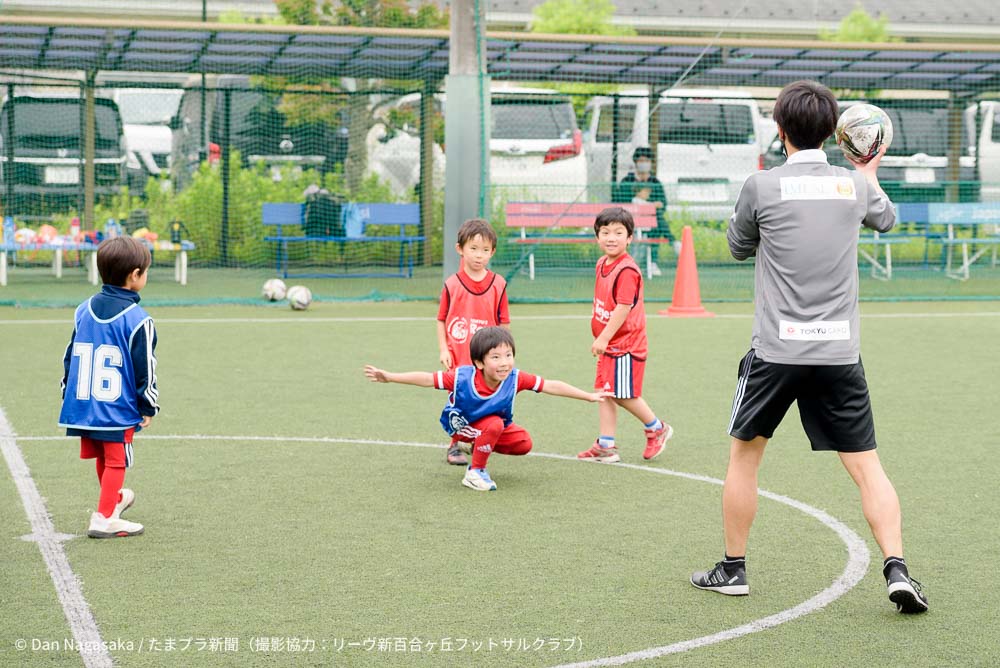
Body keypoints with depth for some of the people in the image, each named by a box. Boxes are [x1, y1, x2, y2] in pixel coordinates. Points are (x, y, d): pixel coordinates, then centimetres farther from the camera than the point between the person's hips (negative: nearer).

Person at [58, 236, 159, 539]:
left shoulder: (84, 310, 5)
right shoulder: (137, 320, -15)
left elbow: (70, 358, 12)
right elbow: (144, 369, -12)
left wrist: (69, 395, 22)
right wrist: (148, 408, -1)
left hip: (84, 404, 6)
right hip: (119, 408, -6)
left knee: (103, 459, 23)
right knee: (116, 462, 4)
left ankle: (114, 499, 44)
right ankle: (104, 518, 2)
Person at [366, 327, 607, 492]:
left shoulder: (515, 378, -28)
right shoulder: (462, 377, -34)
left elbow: (552, 386, -22)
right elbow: (427, 379, -28)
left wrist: (589, 396, -20)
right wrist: (389, 377, -33)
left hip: (497, 425, 5)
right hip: (460, 424, -4)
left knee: (523, 444, -17)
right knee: (494, 425, -33)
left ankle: (476, 446, 9)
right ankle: (475, 473, -12)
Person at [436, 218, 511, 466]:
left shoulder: (498, 285, 1)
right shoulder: (452, 285, -1)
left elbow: (504, 323, 4)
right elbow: (442, 320, 4)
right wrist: (443, 349, -5)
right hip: (458, 358, -1)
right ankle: (454, 446, 19)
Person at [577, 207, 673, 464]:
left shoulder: (627, 270, -20)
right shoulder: (602, 264, 9)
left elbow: (623, 308, -25)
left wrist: (604, 338, -26)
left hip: (626, 344, -9)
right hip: (608, 345, 9)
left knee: (624, 394, -2)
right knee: (604, 392, 9)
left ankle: (656, 429, 20)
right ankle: (606, 446, 13)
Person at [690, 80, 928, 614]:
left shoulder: (762, 186, -7)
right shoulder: (854, 184, 3)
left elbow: (738, 247, 11)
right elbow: (886, 218, 28)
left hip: (777, 350, -2)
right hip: (840, 351, 2)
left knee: (744, 454, 16)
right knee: (867, 467, 6)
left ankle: (733, 569, 23)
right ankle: (896, 569, -7)